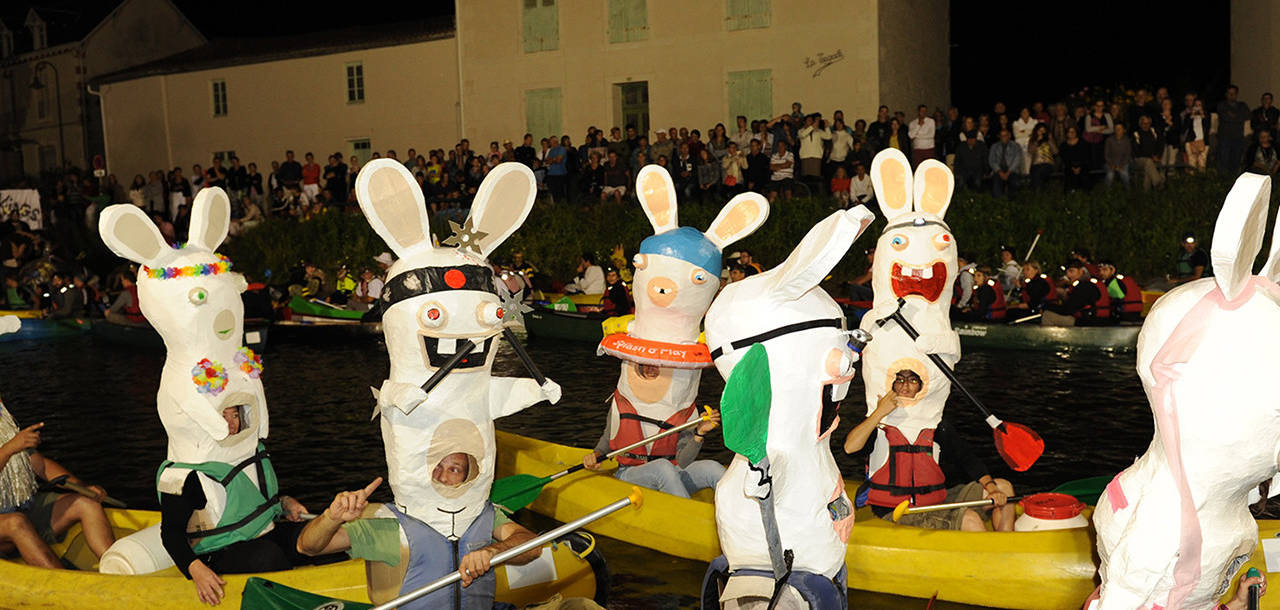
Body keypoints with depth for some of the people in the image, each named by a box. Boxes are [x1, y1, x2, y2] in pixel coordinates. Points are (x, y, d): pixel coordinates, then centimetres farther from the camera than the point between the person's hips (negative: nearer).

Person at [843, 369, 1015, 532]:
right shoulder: (879, 422, -4)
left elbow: (965, 456, 12)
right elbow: (850, 447, -22)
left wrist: (991, 486, -2)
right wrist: (879, 413, -24)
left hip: (936, 502, 7)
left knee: (1003, 487, 4)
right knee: (969, 519, -26)